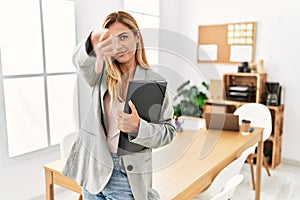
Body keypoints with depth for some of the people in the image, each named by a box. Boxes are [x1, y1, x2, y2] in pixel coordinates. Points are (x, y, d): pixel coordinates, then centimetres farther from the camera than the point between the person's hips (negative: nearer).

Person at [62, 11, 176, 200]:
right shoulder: (103, 73, 0)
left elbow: (168, 131, -5)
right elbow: (80, 60, -23)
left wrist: (138, 128, -24)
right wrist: (95, 44, -46)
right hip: (93, 169, 3)